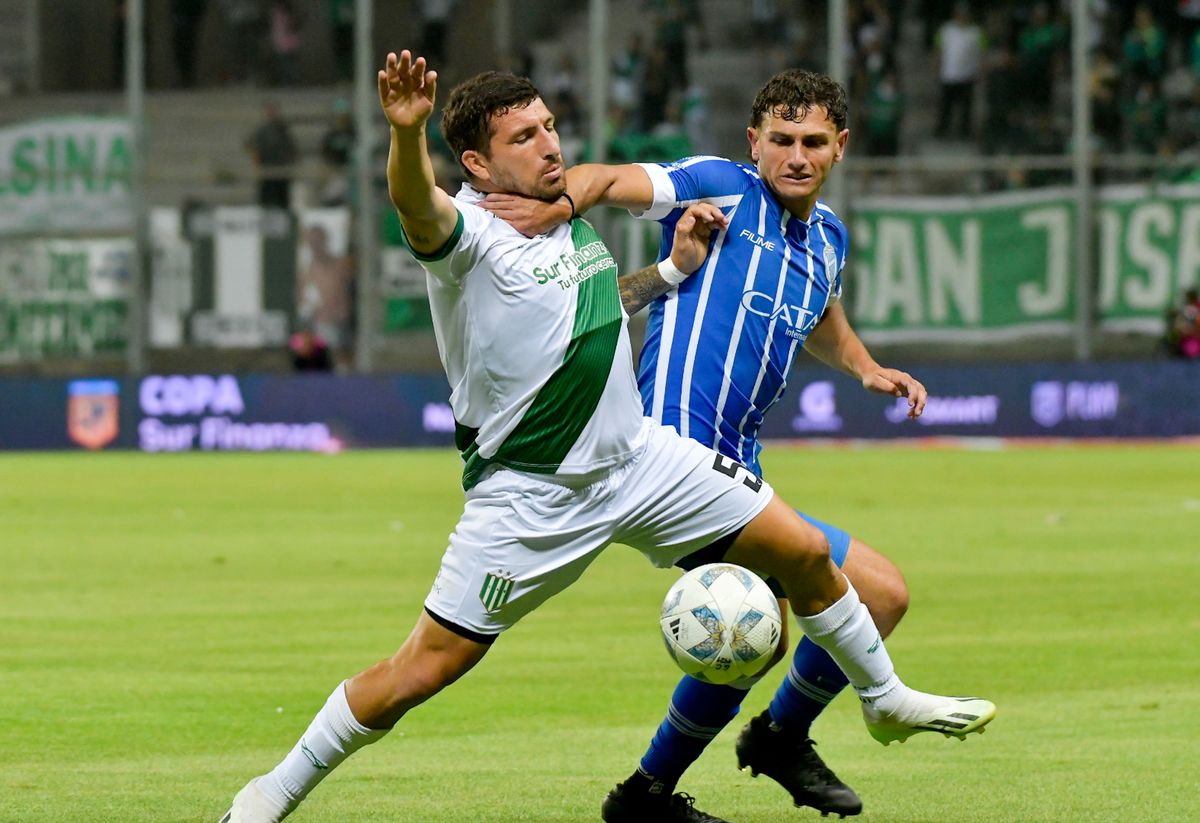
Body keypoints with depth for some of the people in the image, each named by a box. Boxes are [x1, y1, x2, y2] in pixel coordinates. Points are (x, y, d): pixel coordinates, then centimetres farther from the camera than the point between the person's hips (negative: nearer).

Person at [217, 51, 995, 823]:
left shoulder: (574, 221, 5)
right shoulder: (470, 236, -19)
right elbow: (418, 205, -45)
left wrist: (674, 268, 13)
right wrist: (406, 132, -66)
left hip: (634, 455, 7)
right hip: (529, 493, -7)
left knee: (806, 552, 7)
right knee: (420, 673, -8)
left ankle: (885, 699, 31)